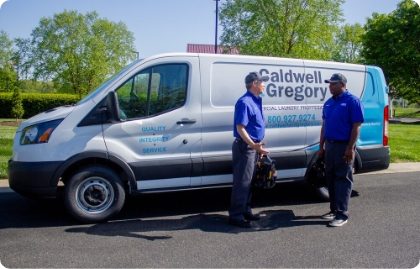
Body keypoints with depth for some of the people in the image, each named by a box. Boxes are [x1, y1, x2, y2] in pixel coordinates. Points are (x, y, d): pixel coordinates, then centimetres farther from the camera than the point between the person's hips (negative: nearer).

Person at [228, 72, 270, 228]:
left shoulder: (256, 100, 13)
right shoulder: (244, 102, -17)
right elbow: (240, 128, -23)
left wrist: (259, 145, 21)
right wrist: (254, 146, -29)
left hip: (253, 146, 10)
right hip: (245, 146, -10)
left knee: (248, 181, 16)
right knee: (242, 182, -5)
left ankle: (245, 211, 26)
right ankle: (235, 216, 2)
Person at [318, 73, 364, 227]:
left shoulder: (352, 101, -9)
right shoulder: (328, 103, 12)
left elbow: (356, 126, -13)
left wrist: (350, 148, -18)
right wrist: (321, 146, 13)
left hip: (344, 146, -7)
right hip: (329, 145, 7)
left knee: (343, 179, -3)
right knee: (330, 178, 12)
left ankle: (342, 214, 0)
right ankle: (334, 210, 23)